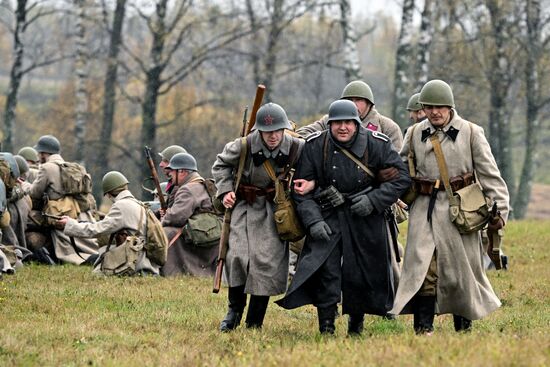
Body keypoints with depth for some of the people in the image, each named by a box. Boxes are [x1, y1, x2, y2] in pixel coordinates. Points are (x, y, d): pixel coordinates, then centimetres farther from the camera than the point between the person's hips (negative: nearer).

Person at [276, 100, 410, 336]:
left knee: (362, 276, 6)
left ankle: (356, 325, 30)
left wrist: (373, 200, -14)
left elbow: (401, 177, -2)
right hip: (328, 218, 0)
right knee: (326, 271, -15)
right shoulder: (315, 146, -6)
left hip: (366, 220, 0)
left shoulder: (376, 145, -8)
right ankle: (326, 329, -9)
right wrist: (313, 220, -15)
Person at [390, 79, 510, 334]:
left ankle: (463, 325, 19)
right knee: (423, 267, -8)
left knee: (459, 268, 4)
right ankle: (424, 327, -6)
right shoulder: (414, 135, 8)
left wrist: (499, 209, -7)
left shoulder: (471, 133, 0)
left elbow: (489, 174, 0)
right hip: (424, 209, 2)